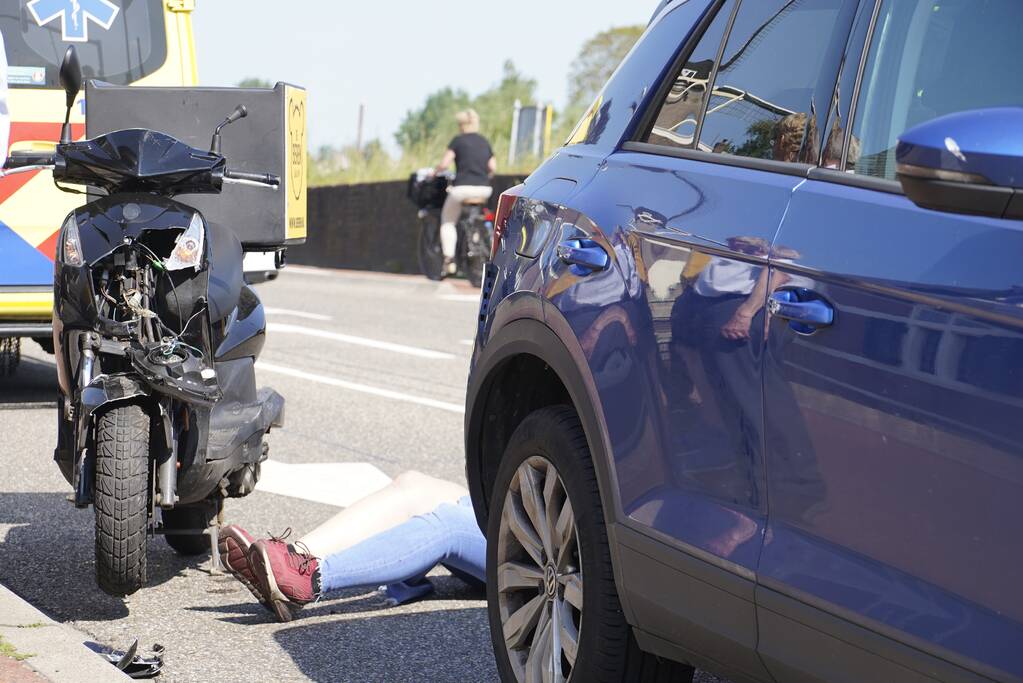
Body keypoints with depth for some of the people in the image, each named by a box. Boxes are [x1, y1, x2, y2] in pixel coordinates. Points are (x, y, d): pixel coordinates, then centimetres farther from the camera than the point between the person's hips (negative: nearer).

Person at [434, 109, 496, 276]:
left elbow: (444, 164, -7)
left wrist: (435, 171, 12)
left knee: (448, 220, 11)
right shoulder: (485, 142, 13)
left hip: (463, 188, -4)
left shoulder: (458, 140, -1)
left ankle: (449, 259, -4)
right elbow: (493, 168, 9)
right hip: (484, 190, 4)